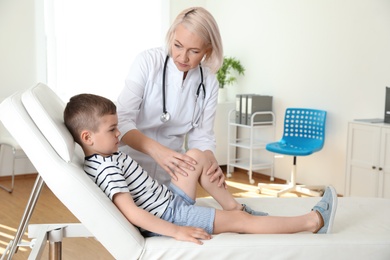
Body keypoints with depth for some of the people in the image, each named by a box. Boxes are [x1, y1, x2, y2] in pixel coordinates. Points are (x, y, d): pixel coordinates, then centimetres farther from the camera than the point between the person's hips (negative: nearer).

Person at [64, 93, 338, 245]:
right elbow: (131, 212, -31)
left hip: (169, 198, 11)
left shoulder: (108, 157, 7)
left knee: (197, 155, 13)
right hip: (169, 217, -10)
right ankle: (314, 221, 0)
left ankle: (233, 205, 18)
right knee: (239, 221, -8)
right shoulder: (106, 168, -24)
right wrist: (176, 231, -32)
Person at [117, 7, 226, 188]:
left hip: (170, 173, 3)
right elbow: (121, 120, -20)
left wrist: (210, 161, -25)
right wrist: (157, 150, -36)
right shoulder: (148, 61, -13)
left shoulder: (209, 83, -3)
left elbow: (201, 136, -2)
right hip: (129, 165, -2)